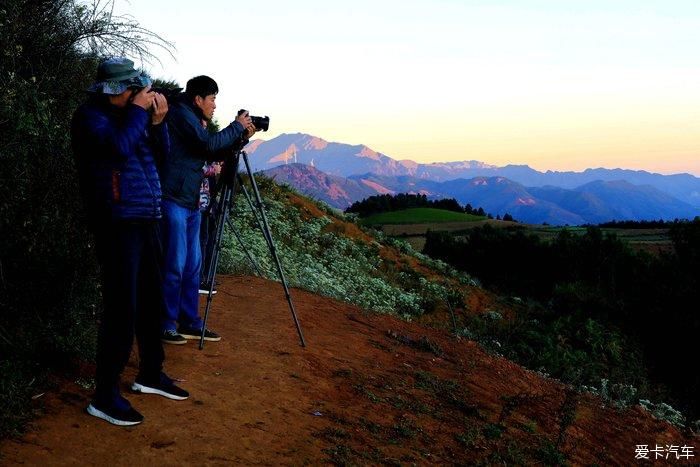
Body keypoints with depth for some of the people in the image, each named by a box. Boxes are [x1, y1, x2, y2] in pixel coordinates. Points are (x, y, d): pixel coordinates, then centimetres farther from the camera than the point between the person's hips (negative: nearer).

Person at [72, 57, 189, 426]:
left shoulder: (128, 113, 14)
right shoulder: (90, 116, -9)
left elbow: (162, 152, 16)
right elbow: (119, 147, -26)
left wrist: (157, 120, 0)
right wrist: (138, 111, -14)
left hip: (145, 220, 8)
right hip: (118, 223, -8)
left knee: (150, 300, 15)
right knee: (121, 308, -9)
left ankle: (150, 374, 30)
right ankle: (105, 396, -1)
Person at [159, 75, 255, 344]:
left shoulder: (193, 119, 19)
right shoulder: (181, 114, -8)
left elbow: (212, 155, 19)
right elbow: (209, 144, -18)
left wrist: (240, 137, 8)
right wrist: (237, 127, -5)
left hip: (190, 203, 10)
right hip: (173, 201, -10)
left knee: (192, 266, 11)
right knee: (174, 266, -6)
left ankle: (190, 323, 17)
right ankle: (165, 325, 2)